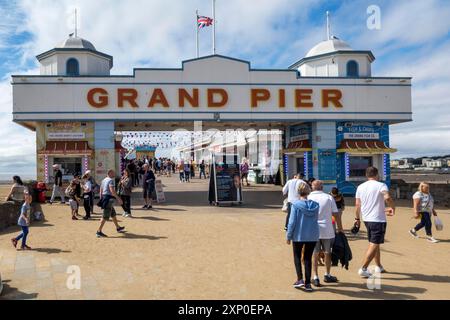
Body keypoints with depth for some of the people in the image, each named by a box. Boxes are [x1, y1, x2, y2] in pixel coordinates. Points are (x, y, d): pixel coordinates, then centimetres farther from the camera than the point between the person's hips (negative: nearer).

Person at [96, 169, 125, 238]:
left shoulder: (104, 180, 17)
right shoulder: (111, 180, -12)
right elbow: (112, 190, -24)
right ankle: (99, 231, -7)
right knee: (106, 216, -7)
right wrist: (118, 198, -21)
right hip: (109, 198, -10)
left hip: (104, 198, 10)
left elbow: (101, 190, 19)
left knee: (113, 214, 21)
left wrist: (101, 199, 23)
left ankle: (118, 228, 33)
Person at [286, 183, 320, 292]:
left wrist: (288, 235, -4)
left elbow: (292, 222, -13)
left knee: (297, 256, 17)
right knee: (308, 258, 13)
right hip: (313, 236, 3)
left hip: (299, 235, -3)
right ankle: (307, 283, 15)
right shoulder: (315, 205, -4)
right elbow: (316, 219, 4)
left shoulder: (295, 204, -15)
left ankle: (300, 279, 7)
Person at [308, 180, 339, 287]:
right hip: (327, 230, 1)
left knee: (315, 254, 8)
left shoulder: (308, 198, -1)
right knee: (327, 253, 16)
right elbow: (335, 214, -3)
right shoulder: (329, 197, 0)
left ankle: (316, 278, 7)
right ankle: (327, 276, 30)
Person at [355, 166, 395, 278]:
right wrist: (393, 208, -9)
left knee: (375, 243, 20)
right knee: (374, 245, -3)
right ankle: (363, 269, -8)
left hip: (366, 219, 7)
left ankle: (379, 267, 31)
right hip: (378, 220, -6)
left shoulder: (360, 187, 7)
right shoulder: (381, 185, -8)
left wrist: (357, 218, 15)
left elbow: (357, 204, 7)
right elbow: (387, 198, -26)